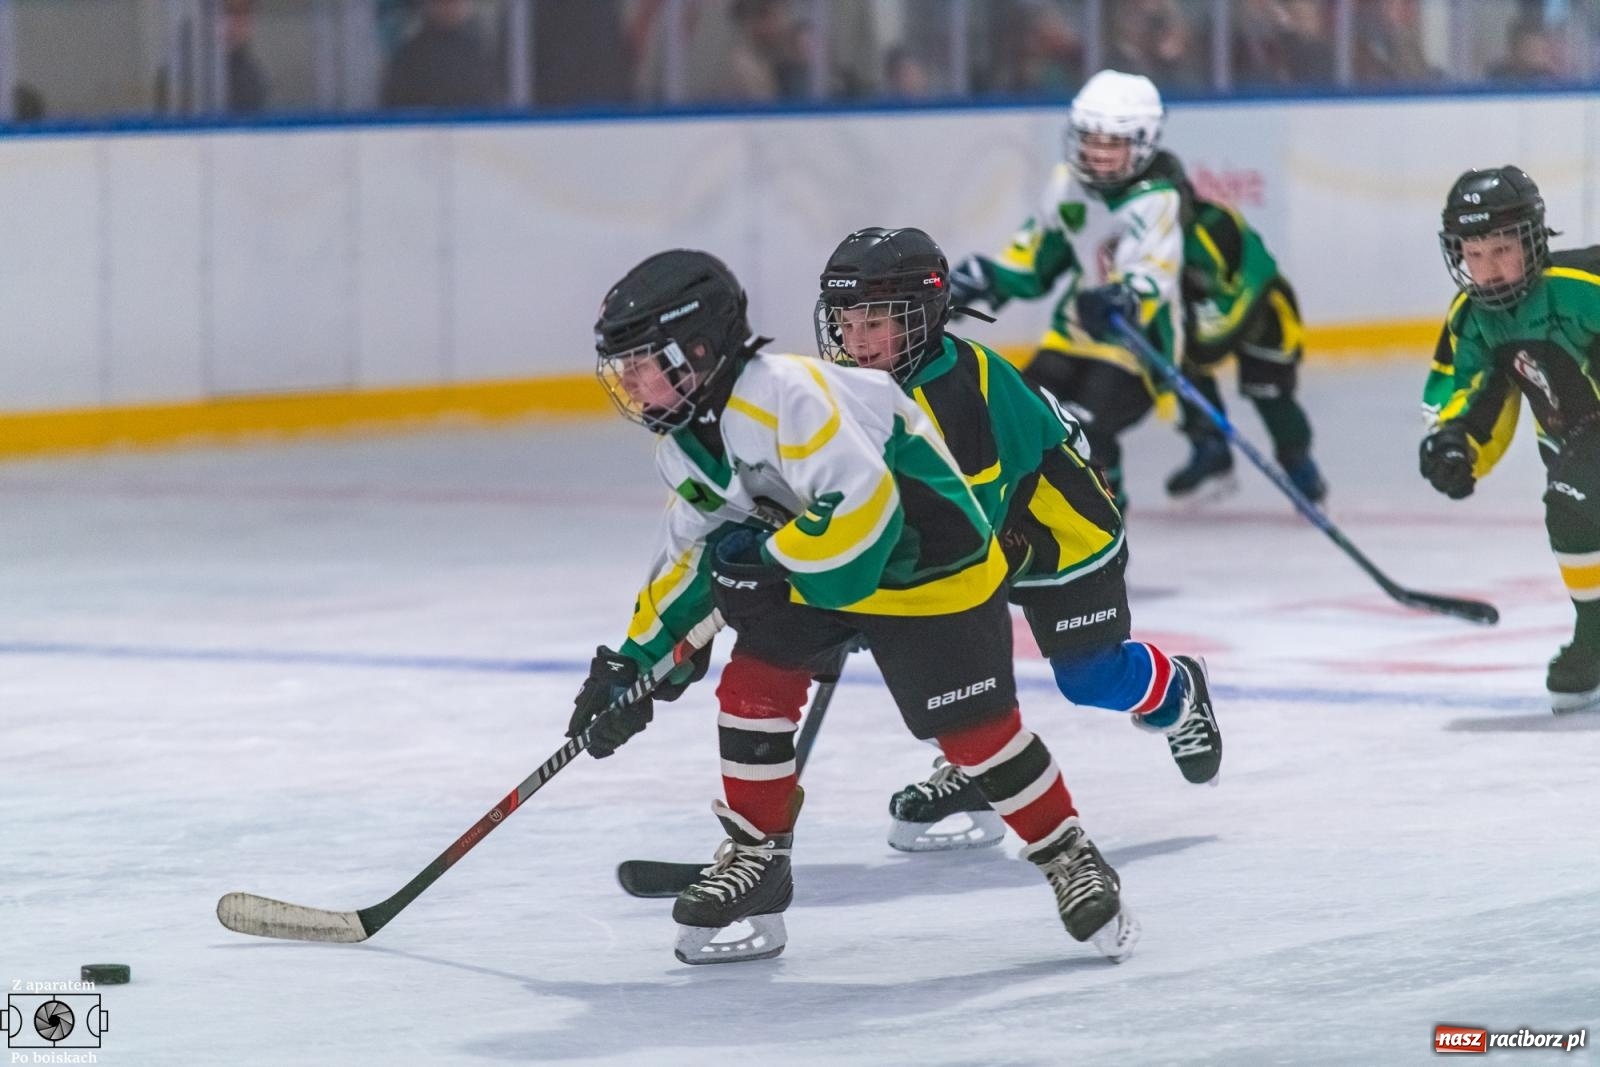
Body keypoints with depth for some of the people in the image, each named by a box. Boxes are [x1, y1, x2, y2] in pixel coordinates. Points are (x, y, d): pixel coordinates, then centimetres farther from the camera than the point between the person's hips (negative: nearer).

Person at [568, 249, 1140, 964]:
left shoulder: (784, 396, -30)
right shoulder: (683, 447, 2)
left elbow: (862, 508, -36)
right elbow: (691, 557, 14)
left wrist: (762, 553, -25)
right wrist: (631, 661, 10)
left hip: (929, 564, -9)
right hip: (810, 572, 9)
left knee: (974, 730, -6)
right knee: (751, 688, -4)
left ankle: (1069, 857, 12)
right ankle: (756, 856, 9)